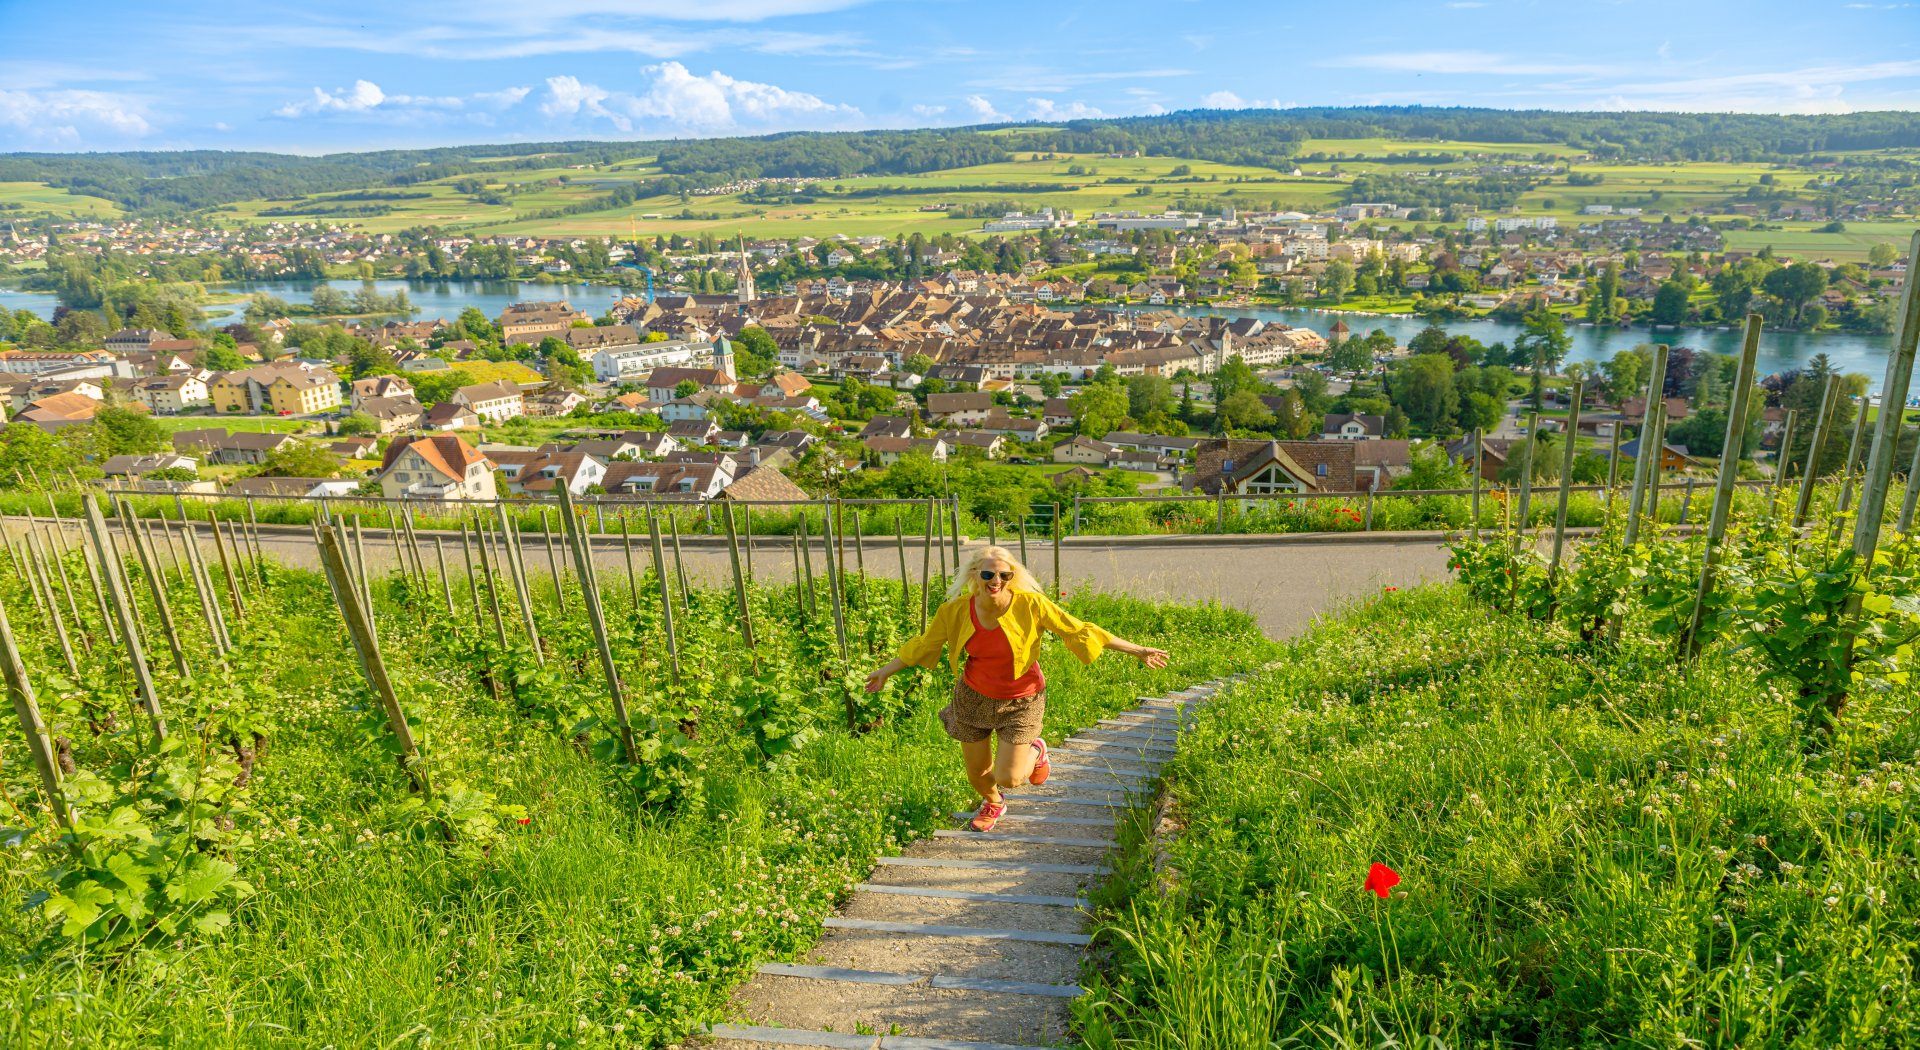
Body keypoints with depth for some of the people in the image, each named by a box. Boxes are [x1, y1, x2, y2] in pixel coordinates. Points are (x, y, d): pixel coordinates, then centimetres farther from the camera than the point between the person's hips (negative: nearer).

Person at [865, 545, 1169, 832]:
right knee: (976, 773, 14)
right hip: (974, 698, 3)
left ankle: (1035, 750, 30)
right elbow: (924, 644, 0)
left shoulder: (1030, 604, -24)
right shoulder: (955, 610, -18)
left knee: (1007, 778, -7)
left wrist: (1137, 650, -13)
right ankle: (993, 804, 53)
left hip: (1020, 701, -2)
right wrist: (886, 670, 9)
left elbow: (1079, 630, -15)